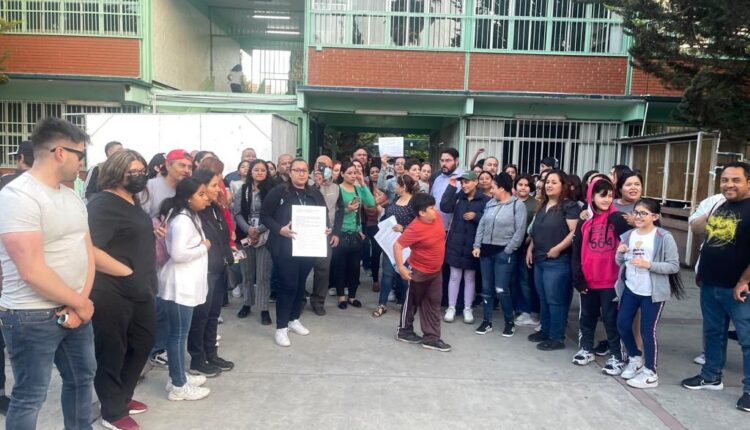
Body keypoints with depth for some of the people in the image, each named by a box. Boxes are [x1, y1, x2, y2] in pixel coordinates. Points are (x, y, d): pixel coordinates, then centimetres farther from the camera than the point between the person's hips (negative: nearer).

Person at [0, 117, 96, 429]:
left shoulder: (72, 196, 7)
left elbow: (87, 251, 7)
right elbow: (33, 272, -24)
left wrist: (81, 301, -7)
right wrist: (80, 304, -14)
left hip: (75, 310, 8)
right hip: (32, 317, -8)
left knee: (82, 377, 21)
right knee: (29, 398, 6)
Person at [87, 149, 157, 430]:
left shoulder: (133, 202, 13)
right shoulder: (103, 204, -16)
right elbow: (91, 251, -29)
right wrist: (127, 272, -20)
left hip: (140, 290, 10)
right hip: (111, 293, -10)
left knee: (144, 342, 20)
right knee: (111, 352, 7)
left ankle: (122, 397, 39)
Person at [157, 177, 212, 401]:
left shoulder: (191, 217, 13)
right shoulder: (182, 220, -20)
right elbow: (178, 254, -27)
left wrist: (202, 245, 6)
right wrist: (204, 247, -15)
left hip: (185, 285, 10)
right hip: (178, 286, -10)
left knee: (177, 333, 17)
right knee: (178, 334, -1)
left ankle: (177, 376, 28)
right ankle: (178, 386, 8)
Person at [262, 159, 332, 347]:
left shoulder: (315, 193, 9)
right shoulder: (279, 191, -6)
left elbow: (324, 216, 15)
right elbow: (265, 215, -8)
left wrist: (327, 229, -5)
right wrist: (279, 229, -22)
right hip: (286, 247, -5)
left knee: (301, 284, 14)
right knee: (288, 285, -5)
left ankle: (294, 319, 31)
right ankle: (281, 327, 6)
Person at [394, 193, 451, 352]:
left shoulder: (436, 217, -8)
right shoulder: (415, 229, -28)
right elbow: (397, 246, -26)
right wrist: (401, 267, -27)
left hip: (436, 271, 7)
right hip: (419, 272, -7)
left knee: (433, 303, 9)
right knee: (412, 302, 12)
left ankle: (431, 338, 16)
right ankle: (404, 331, 31)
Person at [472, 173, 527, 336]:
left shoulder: (517, 205, -7)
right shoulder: (490, 203, 10)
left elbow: (520, 231, -12)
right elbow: (482, 225, 12)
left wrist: (508, 250, -13)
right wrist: (477, 245, 4)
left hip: (503, 252, -6)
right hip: (486, 250, 6)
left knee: (501, 290, -6)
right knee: (486, 288, 10)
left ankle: (510, 322, 14)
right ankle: (486, 321, 21)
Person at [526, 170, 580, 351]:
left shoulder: (569, 206, -9)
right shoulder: (543, 205, 15)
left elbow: (575, 232, -18)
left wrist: (557, 249, -20)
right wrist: (530, 249, 13)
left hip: (557, 261, -8)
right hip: (539, 260, 8)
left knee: (555, 300, -2)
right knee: (543, 299, 16)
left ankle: (557, 338, 8)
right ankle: (545, 331, 28)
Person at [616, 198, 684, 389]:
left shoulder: (664, 238, -11)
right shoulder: (628, 235, 6)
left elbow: (674, 266, -12)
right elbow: (620, 262, 12)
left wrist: (648, 264, -24)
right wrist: (620, 253, -10)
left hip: (653, 292, -6)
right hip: (629, 289, 6)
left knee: (647, 331, -1)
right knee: (622, 324, 9)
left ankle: (650, 373, 12)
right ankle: (635, 359, 32)